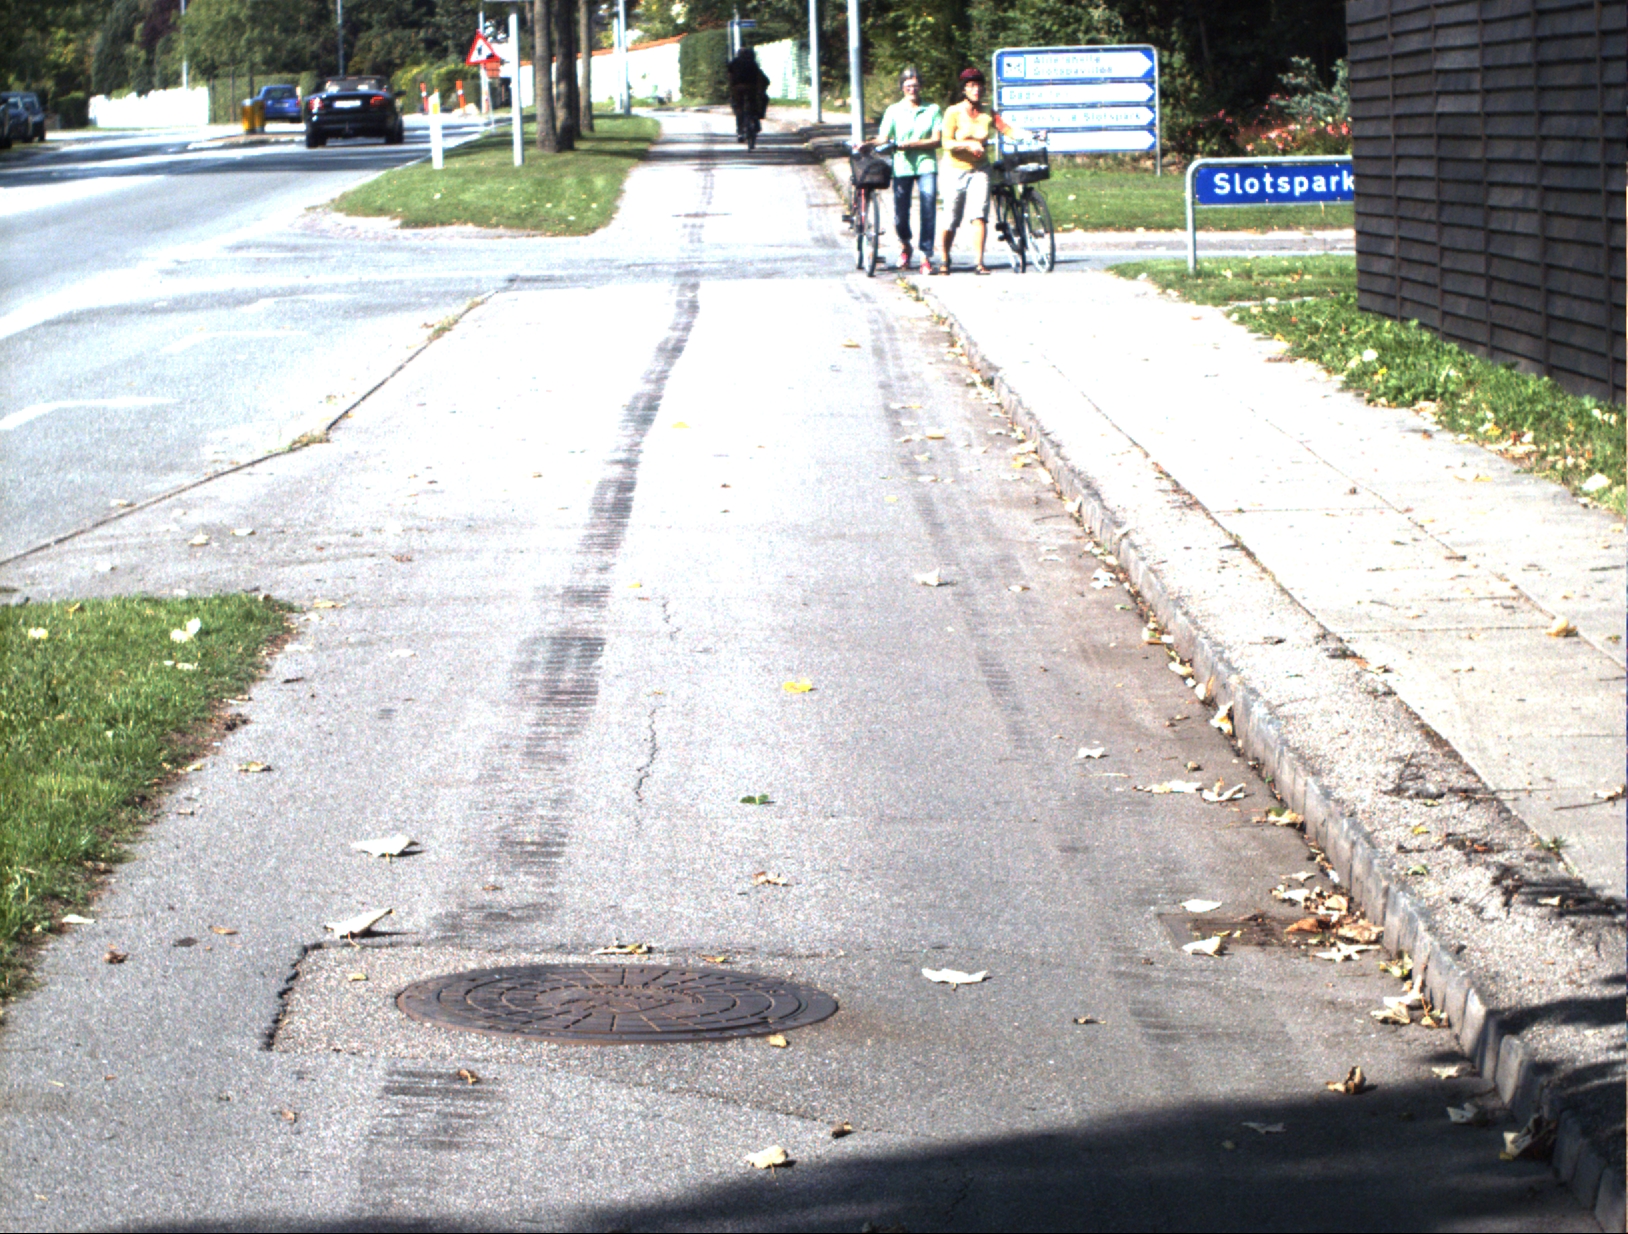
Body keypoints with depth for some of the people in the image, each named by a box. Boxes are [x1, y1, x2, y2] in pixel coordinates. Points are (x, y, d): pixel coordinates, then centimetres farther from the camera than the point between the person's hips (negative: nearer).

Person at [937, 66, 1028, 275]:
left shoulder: (987, 115, 1)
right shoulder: (954, 113, -7)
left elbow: (1008, 130, -3)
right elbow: (947, 143, -13)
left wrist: (1031, 135, -19)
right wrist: (968, 144, -29)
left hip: (979, 170, 2)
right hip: (954, 170, -2)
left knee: (979, 215, -15)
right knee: (951, 220, 2)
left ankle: (979, 263, -12)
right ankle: (945, 259, 24)